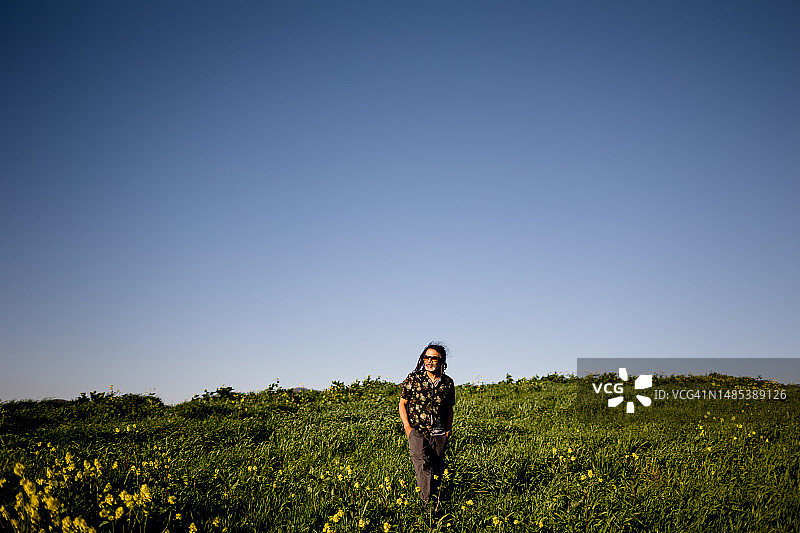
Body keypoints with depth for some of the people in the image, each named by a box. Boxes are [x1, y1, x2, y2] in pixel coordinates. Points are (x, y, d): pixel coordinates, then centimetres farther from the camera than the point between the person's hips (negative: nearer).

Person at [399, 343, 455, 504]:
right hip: (417, 431, -3)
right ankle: (425, 503, -21)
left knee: (437, 469, 5)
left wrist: (449, 428, 7)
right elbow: (402, 404, 6)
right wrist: (407, 426, -4)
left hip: (439, 434, 3)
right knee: (423, 466, -19)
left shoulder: (448, 383, 6)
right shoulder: (413, 379, -1)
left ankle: (434, 499, 22)